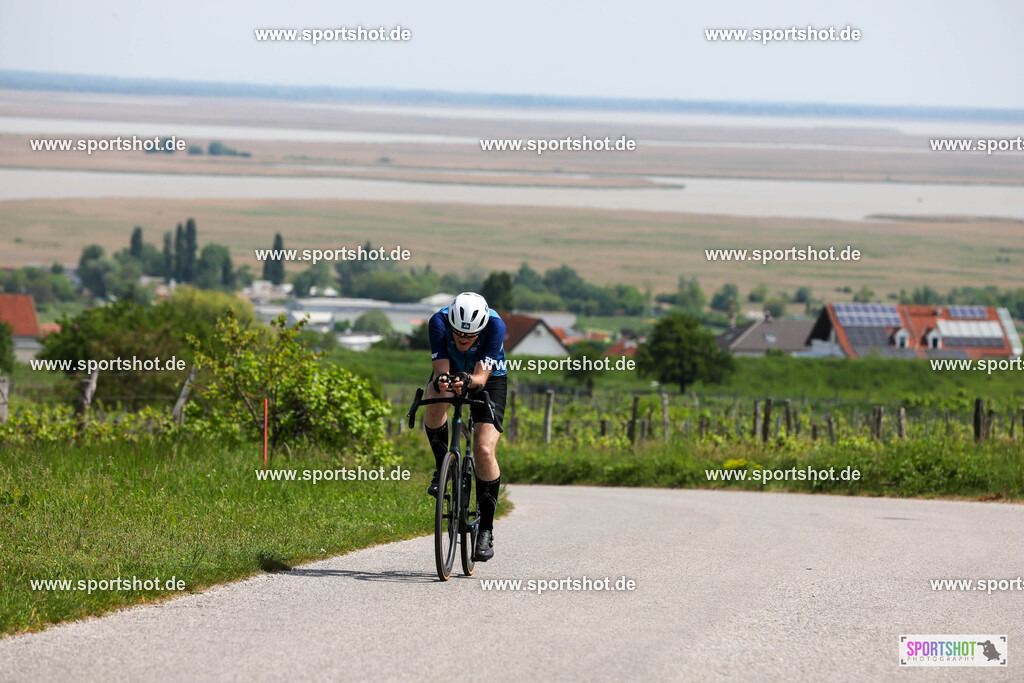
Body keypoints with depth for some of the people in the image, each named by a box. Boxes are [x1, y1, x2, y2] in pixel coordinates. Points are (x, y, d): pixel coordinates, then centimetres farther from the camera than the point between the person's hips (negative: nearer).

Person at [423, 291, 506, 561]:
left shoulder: (495, 325, -32)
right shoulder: (439, 322, -29)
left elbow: (481, 376, -34)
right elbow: (441, 369, -32)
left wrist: (468, 381, -56)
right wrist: (441, 381, -55)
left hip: (488, 379, -1)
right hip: (450, 371, 1)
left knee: (484, 451, -19)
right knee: (435, 401, -35)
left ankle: (486, 529, -8)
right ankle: (442, 466, -10)